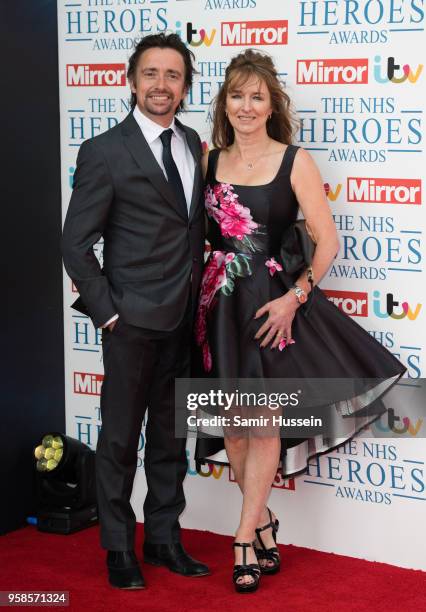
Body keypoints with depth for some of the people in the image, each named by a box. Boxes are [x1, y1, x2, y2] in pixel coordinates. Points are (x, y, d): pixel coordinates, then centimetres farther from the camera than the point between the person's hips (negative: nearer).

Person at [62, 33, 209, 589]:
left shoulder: (193, 144, 8)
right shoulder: (104, 153, -11)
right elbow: (76, 244, -9)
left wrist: (200, 301, 7)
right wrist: (107, 312, -11)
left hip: (184, 319, 6)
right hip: (134, 320, -6)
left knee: (170, 437, 15)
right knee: (121, 438, 6)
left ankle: (164, 539, 29)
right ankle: (119, 548, 20)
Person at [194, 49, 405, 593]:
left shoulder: (295, 162, -3)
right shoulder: (209, 162, 7)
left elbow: (327, 241, -5)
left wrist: (294, 297, -13)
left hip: (273, 304, -3)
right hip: (219, 303, 3)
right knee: (232, 421, 6)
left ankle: (246, 538, 7)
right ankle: (263, 521, 22)